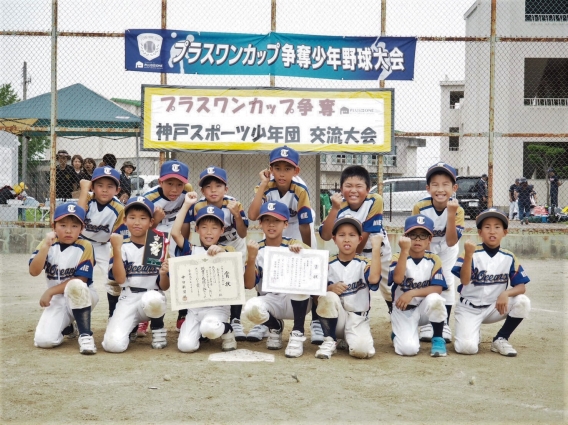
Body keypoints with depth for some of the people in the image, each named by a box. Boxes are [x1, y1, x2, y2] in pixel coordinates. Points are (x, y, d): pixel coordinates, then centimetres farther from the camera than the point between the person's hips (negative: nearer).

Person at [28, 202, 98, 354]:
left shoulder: (85, 247, -11)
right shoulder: (47, 244, -3)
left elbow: (80, 279, -16)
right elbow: (34, 272, -15)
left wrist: (50, 291, -17)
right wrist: (46, 246, -25)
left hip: (83, 298, -3)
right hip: (57, 300, 3)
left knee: (75, 285, -39)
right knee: (43, 340, -19)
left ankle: (85, 334, -24)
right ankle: (66, 327, 17)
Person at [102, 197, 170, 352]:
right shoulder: (122, 247, 3)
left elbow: (164, 287, 4)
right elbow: (120, 279, -13)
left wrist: (164, 274, -18)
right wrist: (117, 249, -19)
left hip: (152, 297, 0)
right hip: (128, 301, 0)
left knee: (152, 299, -39)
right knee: (113, 344, -22)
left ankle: (158, 329, -4)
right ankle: (132, 327, 16)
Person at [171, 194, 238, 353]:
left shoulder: (226, 251, 3)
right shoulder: (191, 250, 6)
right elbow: (175, 232, -9)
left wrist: (222, 251, -31)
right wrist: (187, 204, -4)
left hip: (218, 306, -2)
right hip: (194, 307, 2)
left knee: (209, 328, -34)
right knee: (186, 345, -15)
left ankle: (227, 331, 2)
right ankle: (200, 331, 19)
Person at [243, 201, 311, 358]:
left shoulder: (294, 245, -4)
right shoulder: (256, 250, 0)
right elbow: (249, 285, -9)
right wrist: (251, 258, -22)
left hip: (296, 302, -1)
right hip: (270, 302, 1)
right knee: (251, 308, -32)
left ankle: (298, 333, -17)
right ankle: (275, 327, 6)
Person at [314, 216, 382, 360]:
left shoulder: (364, 264, -1)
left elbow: (374, 279, -25)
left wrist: (376, 247, -23)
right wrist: (330, 288, -22)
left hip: (358, 318, -1)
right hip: (335, 318, 1)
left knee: (362, 350, -29)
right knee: (329, 297, -30)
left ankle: (350, 338, 9)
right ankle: (330, 341, -10)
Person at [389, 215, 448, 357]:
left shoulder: (434, 260, -3)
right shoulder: (398, 257, -8)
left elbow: (437, 289, -13)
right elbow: (398, 279, -29)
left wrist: (412, 293, -25)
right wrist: (405, 250, -34)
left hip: (425, 309, 2)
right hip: (403, 310, -1)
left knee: (434, 299, -34)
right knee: (408, 349, -24)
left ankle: (438, 339, -9)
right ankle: (399, 334, 16)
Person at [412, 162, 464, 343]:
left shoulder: (458, 210, -29)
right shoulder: (419, 207, -29)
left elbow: (451, 242, -35)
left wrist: (451, 214, -45)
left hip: (446, 248, 0)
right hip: (424, 247, 0)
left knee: (446, 280, -8)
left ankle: (445, 323, 2)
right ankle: (427, 322, 6)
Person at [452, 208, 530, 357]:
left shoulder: (509, 258, -2)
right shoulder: (472, 253, -12)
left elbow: (521, 287, -4)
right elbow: (464, 281, -25)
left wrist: (506, 293, -25)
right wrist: (468, 255, -39)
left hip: (494, 308, 4)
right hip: (469, 308, -4)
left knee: (523, 302, -23)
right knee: (467, 348, -25)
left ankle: (500, 339, -3)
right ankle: (473, 331, 14)